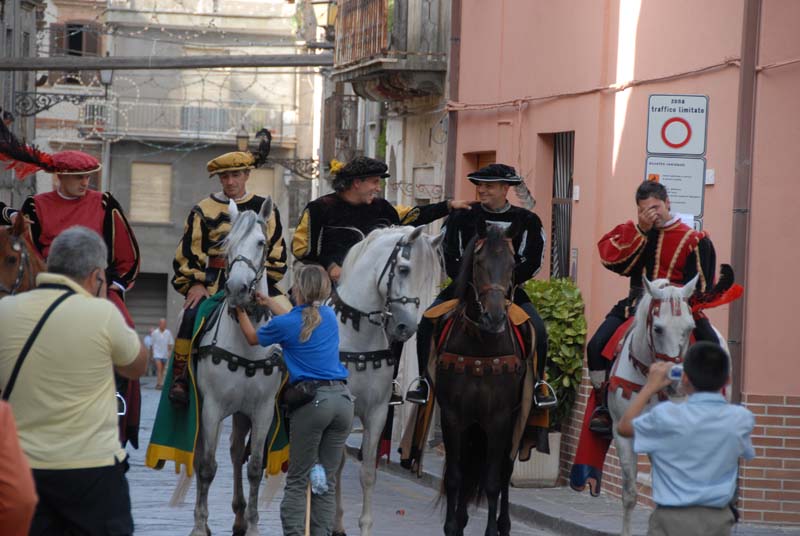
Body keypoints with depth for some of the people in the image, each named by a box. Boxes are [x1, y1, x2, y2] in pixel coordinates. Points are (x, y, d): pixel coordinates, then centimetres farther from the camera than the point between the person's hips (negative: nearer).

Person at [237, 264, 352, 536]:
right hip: (343, 399, 4)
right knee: (327, 480, 8)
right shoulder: (329, 317, 10)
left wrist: (241, 312, 32)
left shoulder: (285, 324, -3)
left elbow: (253, 338, 17)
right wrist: (268, 302, 39)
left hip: (312, 402, -4)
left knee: (298, 480, 3)